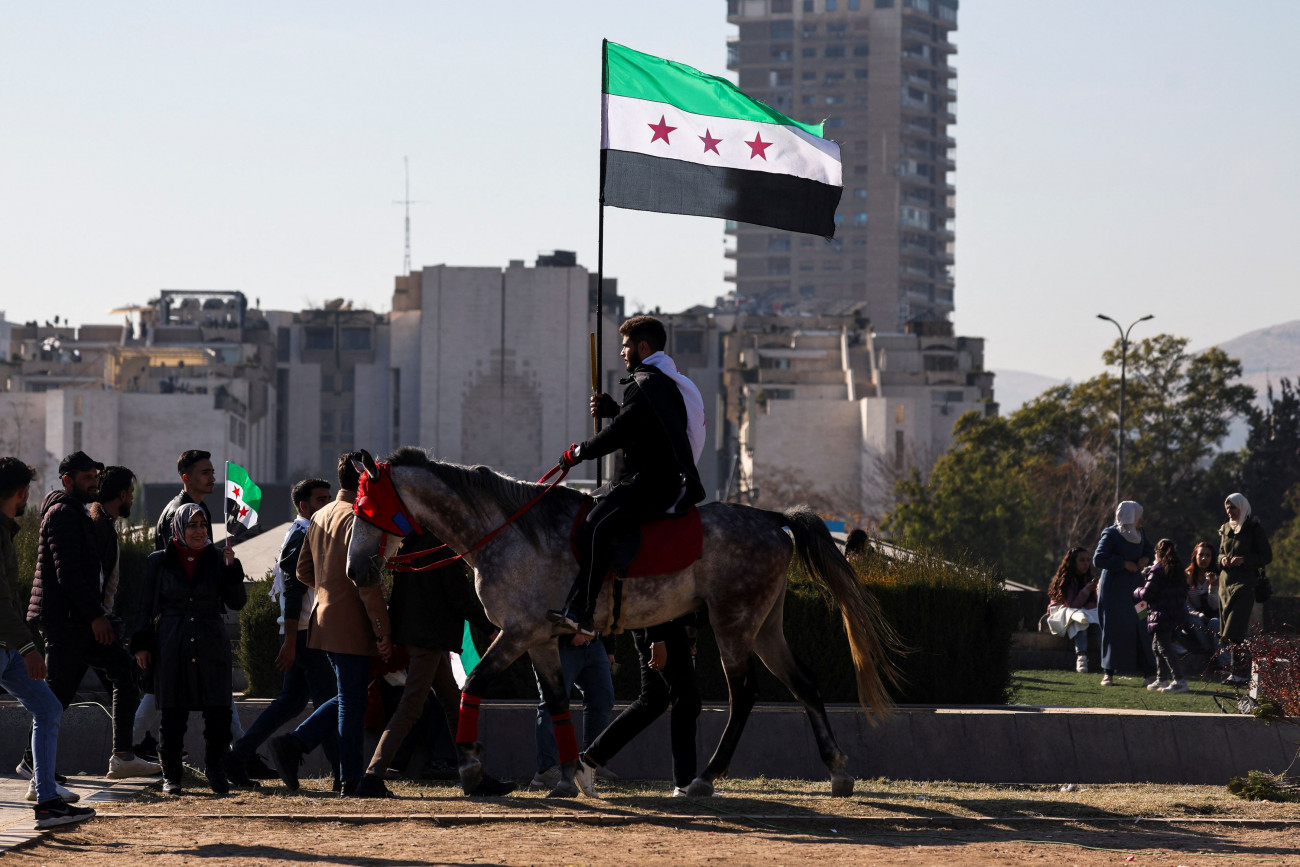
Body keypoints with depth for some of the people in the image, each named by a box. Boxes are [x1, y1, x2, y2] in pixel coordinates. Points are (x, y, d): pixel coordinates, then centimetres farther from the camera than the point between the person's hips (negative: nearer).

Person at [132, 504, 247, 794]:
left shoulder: (216, 559, 6)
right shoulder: (159, 561, 5)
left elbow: (237, 603, 2)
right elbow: (148, 606, 9)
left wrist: (232, 568, -10)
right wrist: (142, 645, 4)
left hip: (211, 647, 1)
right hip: (172, 648, -1)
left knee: (218, 715, -5)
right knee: (173, 716, 1)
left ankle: (216, 771, 13)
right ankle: (170, 774, 14)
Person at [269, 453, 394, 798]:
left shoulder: (321, 516, 14)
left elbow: (304, 570, 20)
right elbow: (367, 579, -20)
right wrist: (382, 631, -17)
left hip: (324, 620, 9)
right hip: (352, 626, -9)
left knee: (348, 698, 17)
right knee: (352, 702, -3)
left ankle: (293, 744, 8)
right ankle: (352, 780, 2)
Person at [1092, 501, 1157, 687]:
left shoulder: (1138, 533, 6)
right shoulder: (1111, 535, -12)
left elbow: (1149, 548, 23)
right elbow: (1098, 559, -21)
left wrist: (1146, 558, 0)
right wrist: (1124, 563, -20)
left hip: (1134, 587, 5)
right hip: (1114, 590, -5)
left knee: (1142, 628, -3)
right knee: (1114, 630, -2)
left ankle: (1149, 674, -2)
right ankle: (1108, 673, 8)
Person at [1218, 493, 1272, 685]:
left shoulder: (1254, 529, -4)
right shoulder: (1226, 529, 15)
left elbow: (1267, 557, -4)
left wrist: (1244, 560, -17)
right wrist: (1223, 559, 2)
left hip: (1244, 584, -7)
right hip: (1226, 583, 7)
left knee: (1235, 632, -15)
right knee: (1228, 633, 3)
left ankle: (1241, 672, -13)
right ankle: (1240, 671, 7)